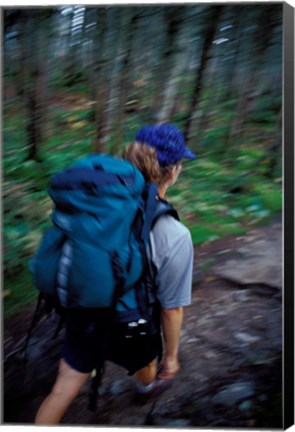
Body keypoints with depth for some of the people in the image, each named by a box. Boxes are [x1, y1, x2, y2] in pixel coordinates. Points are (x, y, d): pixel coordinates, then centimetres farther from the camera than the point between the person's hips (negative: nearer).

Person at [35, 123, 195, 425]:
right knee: (145, 357, 34)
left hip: (84, 312, 2)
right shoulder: (175, 237, -29)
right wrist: (171, 356, 0)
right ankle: (147, 385, 69)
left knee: (65, 388, 21)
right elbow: (171, 308, -18)